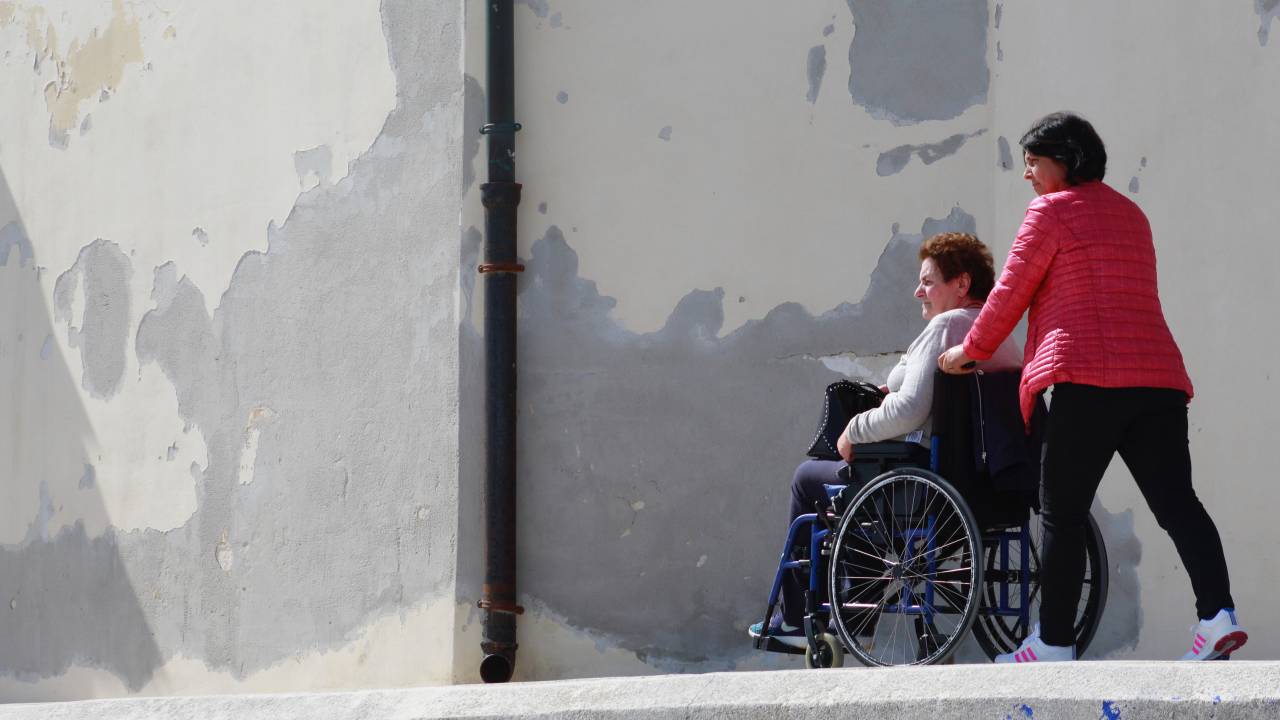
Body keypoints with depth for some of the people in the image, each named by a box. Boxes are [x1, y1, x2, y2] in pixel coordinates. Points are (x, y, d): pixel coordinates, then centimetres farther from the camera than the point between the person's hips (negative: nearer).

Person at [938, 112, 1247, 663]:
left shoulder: (1052, 210, 1)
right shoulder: (1131, 214, 25)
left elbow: (1010, 293, 3)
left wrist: (971, 350, 18)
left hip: (1088, 380, -7)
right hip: (1158, 378, 7)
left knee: (1062, 514, 1)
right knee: (1176, 502, -1)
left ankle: (1055, 644, 4)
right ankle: (1217, 614, -19)